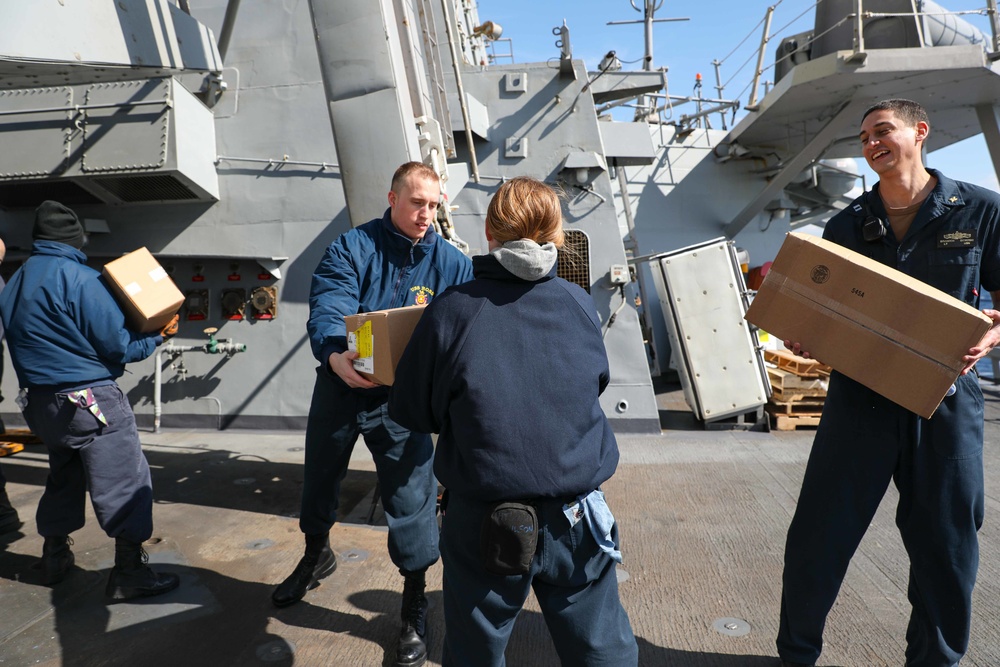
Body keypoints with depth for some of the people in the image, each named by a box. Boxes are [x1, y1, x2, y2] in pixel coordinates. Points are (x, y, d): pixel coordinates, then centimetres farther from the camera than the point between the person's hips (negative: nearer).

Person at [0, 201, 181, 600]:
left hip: (40, 399, 9)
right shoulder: (77, 277, -16)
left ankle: (54, 558, 36)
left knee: (63, 479, 24)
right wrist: (155, 337, -3)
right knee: (126, 484, -2)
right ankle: (129, 574, 3)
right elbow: (117, 346, -17)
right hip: (89, 401, -9)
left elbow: (48, 337, 13)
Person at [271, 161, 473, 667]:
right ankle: (316, 556, 54)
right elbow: (327, 308, -20)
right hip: (339, 387, 2)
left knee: (410, 498, 1)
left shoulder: (451, 263, -3)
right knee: (319, 479, 22)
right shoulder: (351, 247, -7)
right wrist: (334, 356, -41)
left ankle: (415, 604, 25)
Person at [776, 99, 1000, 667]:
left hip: (945, 398, -1)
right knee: (818, 537, 5)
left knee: (946, 546, 12)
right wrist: (804, 339, -11)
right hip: (860, 396, 1)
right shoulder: (846, 226, 5)